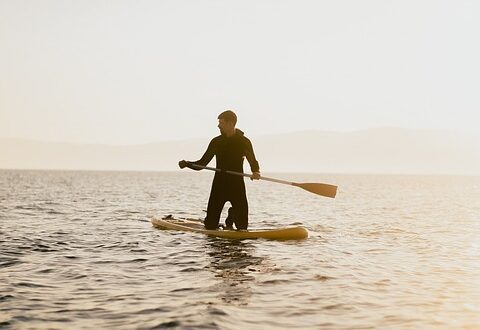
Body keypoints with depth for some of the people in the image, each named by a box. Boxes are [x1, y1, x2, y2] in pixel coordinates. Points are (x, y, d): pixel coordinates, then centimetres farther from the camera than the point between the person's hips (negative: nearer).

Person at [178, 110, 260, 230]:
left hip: (237, 185, -2)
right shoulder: (216, 142, 7)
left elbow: (253, 162, 2)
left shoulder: (244, 142, 0)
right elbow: (202, 163, 9)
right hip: (219, 184, 2)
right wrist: (187, 164, -7)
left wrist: (256, 172, -20)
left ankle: (230, 219, 22)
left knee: (242, 225, -6)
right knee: (210, 226, -3)